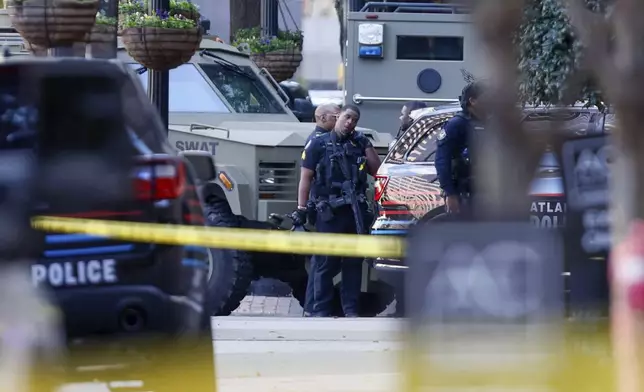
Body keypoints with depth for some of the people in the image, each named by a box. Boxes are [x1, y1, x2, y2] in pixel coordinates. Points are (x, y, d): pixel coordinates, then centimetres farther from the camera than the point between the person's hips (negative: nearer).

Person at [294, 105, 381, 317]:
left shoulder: (359, 144, 15)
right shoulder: (319, 144, 3)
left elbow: (376, 170, 10)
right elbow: (306, 178, 0)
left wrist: (366, 145, 2)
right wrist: (301, 210, -7)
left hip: (356, 211, 4)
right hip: (329, 212, -4)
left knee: (354, 263, 7)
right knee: (325, 263, -4)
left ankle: (351, 309, 14)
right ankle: (320, 310, -2)